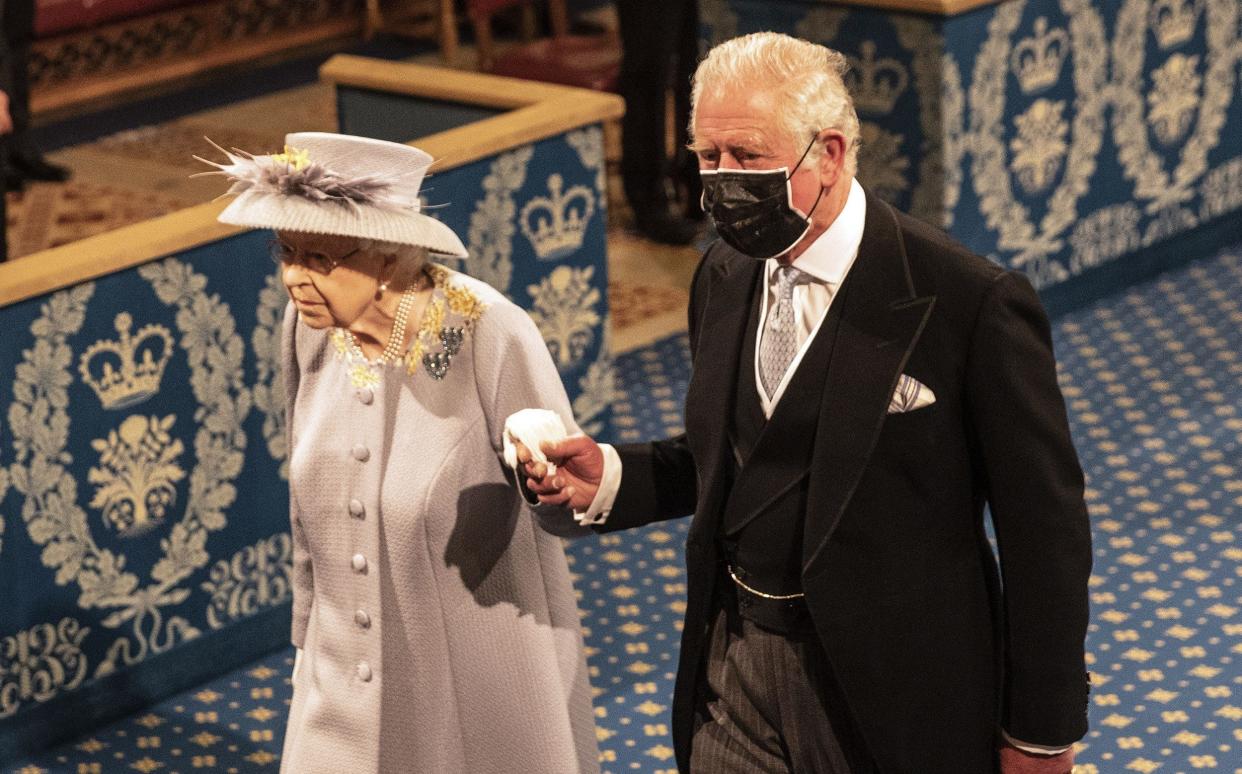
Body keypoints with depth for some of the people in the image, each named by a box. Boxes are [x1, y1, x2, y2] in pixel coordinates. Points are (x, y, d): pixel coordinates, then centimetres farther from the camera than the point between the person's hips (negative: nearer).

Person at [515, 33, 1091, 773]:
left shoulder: (972, 303, -18)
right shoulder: (725, 275, 2)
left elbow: (1045, 528, -12)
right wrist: (610, 477, -4)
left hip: (895, 697, -5)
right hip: (735, 667, 5)